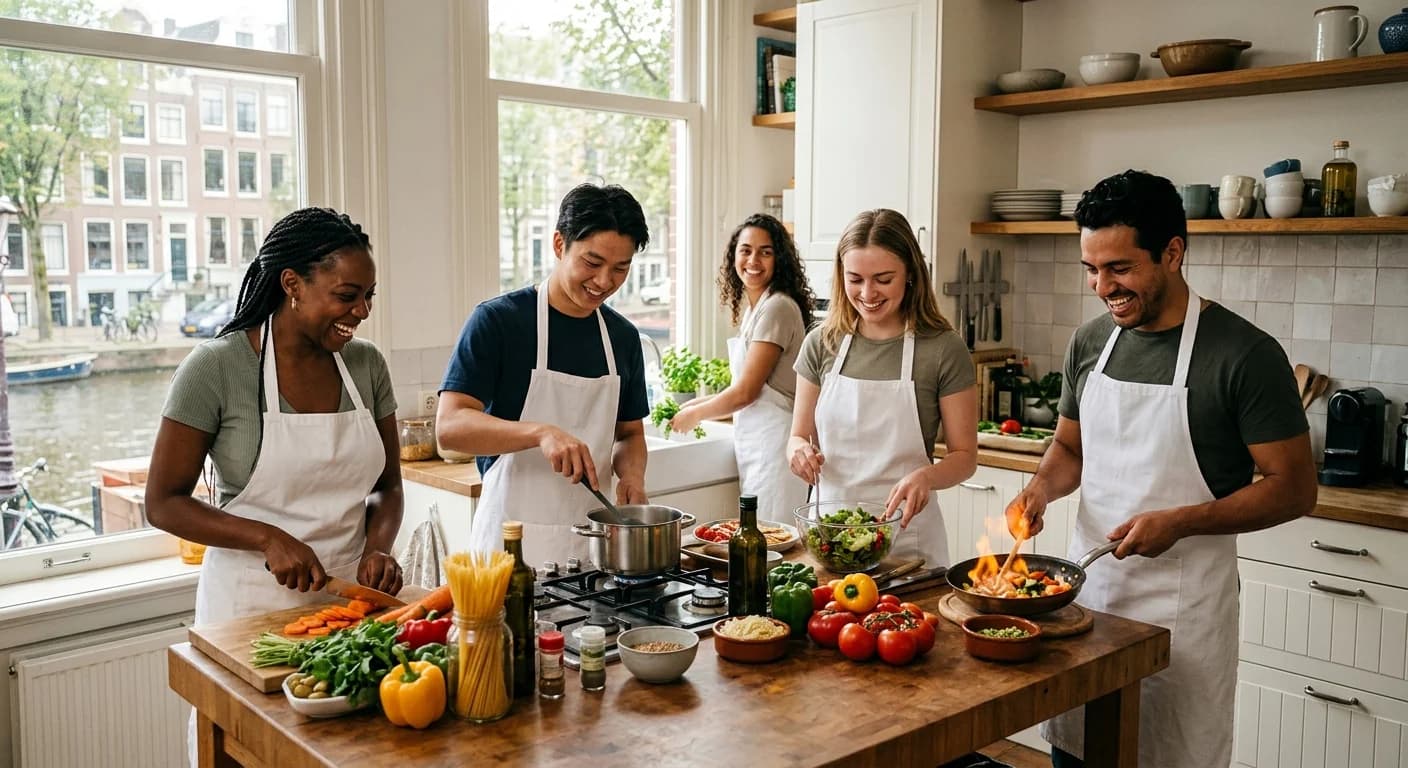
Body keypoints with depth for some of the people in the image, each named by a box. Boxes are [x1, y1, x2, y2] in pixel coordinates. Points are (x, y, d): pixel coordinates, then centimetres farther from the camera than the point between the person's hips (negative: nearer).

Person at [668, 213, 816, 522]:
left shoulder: (777, 307, -14)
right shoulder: (754, 308, 16)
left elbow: (745, 392, -13)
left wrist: (695, 414, 1)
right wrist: (699, 403, 14)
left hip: (775, 439, -9)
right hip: (755, 444, 9)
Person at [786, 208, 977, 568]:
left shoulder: (944, 350, -8)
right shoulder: (821, 344, 1)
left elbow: (965, 456, -4)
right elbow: (799, 437, 9)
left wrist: (927, 476, -24)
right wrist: (800, 451, -14)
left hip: (906, 536, -2)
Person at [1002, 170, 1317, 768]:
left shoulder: (1245, 354, -14)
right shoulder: (1090, 343, 4)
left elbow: (1294, 488, -11)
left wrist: (1179, 522, -22)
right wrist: (1040, 489, -4)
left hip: (1180, 607, -5)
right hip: (1085, 588, 5)